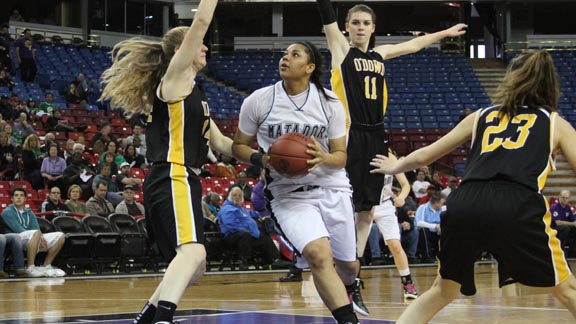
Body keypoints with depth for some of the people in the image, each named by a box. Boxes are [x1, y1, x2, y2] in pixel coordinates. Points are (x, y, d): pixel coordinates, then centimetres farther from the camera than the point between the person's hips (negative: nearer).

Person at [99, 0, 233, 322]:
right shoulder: (175, 77, 0)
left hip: (184, 181, 10)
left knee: (194, 267, 17)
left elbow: (219, 141, 26)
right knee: (192, 251, -29)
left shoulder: (193, 92, 25)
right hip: (173, 179, -10)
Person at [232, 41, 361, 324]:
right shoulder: (258, 101, -6)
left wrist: (323, 158, -22)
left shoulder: (329, 102, -4)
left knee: (348, 265, 14)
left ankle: (347, 290, 50)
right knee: (319, 255, -27)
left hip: (332, 189, 2)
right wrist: (263, 159, -16)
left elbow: (341, 157, 1)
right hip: (289, 194, -2)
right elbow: (239, 146, 5)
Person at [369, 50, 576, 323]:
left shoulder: (481, 116, 28)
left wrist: (394, 167, 55)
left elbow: (423, 156, 35)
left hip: (464, 205, 3)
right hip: (518, 208, -3)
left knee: (443, 291, 25)